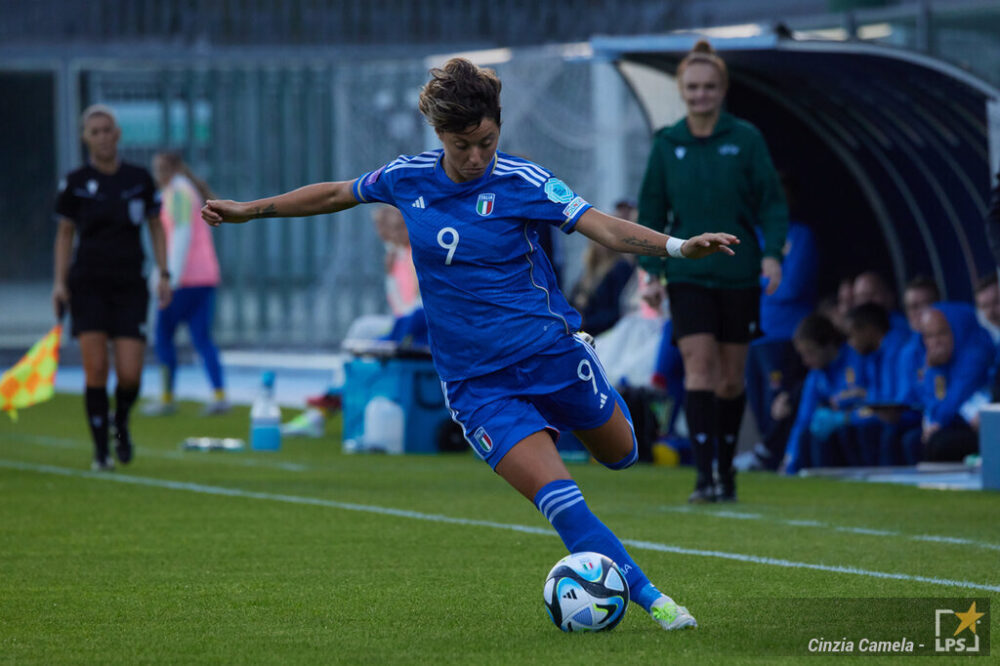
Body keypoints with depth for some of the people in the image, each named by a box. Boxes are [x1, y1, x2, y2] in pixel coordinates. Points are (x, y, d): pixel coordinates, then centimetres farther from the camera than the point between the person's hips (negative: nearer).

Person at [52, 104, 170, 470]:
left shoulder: (140, 179, 2)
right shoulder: (75, 183, 0)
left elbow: (156, 227, 11)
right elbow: (64, 234, 8)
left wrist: (164, 275, 2)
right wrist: (59, 282, 0)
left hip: (130, 286, 1)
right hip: (88, 285, -1)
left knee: (130, 375, -8)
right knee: (95, 371, -10)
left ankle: (121, 424, 24)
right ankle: (100, 451, 2)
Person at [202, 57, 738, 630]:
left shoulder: (521, 182, -11)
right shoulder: (408, 178, -2)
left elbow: (606, 229, -19)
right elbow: (336, 194, 17)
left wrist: (677, 246, -35)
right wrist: (249, 210, 23)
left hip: (550, 351, 0)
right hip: (476, 383, 0)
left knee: (621, 454, 16)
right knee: (559, 500, -16)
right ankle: (652, 599, -9)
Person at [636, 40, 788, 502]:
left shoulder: (745, 139, -1)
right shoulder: (667, 145, 3)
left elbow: (771, 201, 0)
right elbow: (651, 211, 7)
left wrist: (772, 252, -13)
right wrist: (652, 268, 0)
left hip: (738, 274, 0)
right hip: (687, 274, 0)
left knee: (731, 378, 6)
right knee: (700, 369, -13)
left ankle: (726, 468, 23)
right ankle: (704, 476, -16)